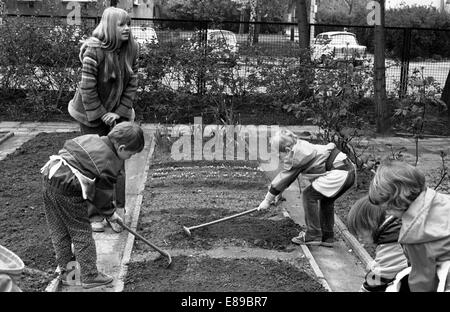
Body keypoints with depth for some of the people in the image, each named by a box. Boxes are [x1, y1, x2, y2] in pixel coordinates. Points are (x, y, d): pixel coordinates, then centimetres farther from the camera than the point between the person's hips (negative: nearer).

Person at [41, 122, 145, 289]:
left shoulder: (90, 138, 12)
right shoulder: (110, 163, -9)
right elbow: (102, 193, -2)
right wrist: (109, 213, 15)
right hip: (67, 189, -9)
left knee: (59, 231, 18)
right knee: (81, 232, 4)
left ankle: (65, 270, 31)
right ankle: (89, 276, 12)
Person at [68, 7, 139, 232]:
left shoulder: (131, 49, -7)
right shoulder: (94, 50, -22)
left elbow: (132, 84, -4)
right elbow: (87, 87, -20)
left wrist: (120, 112, -10)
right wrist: (101, 115, -17)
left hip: (116, 113, 4)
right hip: (92, 113, -4)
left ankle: (119, 212, 13)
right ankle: (94, 215, 15)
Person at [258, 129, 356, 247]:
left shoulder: (294, 155, -10)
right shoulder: (300, 146, 16)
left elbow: (283, 177, -2)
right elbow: (287, 175, 24)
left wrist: (267, 200, 8)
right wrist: (278, 194, 28)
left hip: (338, 173, -10)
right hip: (349, 170, 10)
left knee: (309, 195, -2)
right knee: (326, 200, 22)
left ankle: (312, 236, 2)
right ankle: (327, 237, 27)